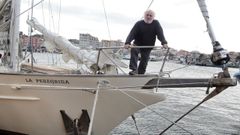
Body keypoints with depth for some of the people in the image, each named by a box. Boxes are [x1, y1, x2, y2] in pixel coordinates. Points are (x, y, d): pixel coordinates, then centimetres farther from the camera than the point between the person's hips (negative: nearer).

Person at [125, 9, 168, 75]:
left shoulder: (156, 23, -6)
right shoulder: (139, 23, -10)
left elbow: (160, 34, -17)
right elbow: (132, 33, -21)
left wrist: (164, 43, -35)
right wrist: (127, 43, -38)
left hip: (148, 47, 2)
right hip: (137, 44, -2)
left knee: (144, 61, 2)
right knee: (133, 50, -30)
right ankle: (134, 69, -31)